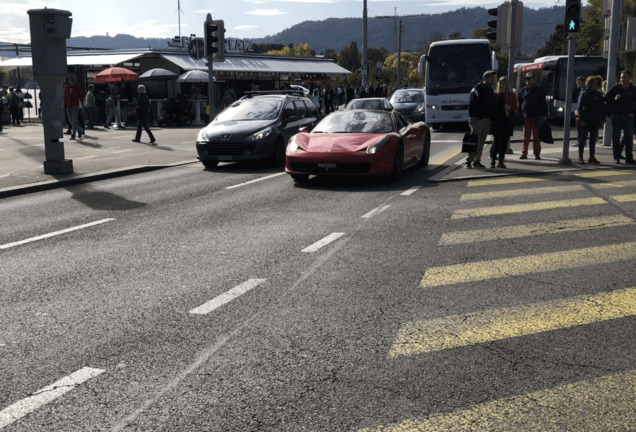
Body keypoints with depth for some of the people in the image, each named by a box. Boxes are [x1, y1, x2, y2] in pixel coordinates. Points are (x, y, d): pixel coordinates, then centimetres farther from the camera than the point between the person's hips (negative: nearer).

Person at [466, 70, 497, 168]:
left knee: (481, 142, 7)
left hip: (487, 120, 7)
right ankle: (469, 160, -5)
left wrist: (492, 118, 15)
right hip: (477, 119, -7)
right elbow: (471, 104, -11)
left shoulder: (491, 90, 18)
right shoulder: (477, 88, -6)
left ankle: (477, 161, 11)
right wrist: (471, 117, -17)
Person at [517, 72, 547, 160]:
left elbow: (543, 103, 5)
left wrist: (544, 115, -3)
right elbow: (519, 104, 15)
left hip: (537, 116, -2)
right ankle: (524, 153, 6)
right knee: (526, 136, 3)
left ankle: (537, 154, 9)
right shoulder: (522, 90, 12)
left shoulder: (539, 89, 6)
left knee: (536, 137, 2)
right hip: (525, 117, 2)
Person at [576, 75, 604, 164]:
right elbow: (580, 107, -6)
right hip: (586, 120, -4)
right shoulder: (584, 93, -2)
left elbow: (602, 108, 15)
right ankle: (580, 156, 6)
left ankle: (592, 156, 14)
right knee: (583, 138, 0)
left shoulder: (599, 95, 11)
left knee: (593, 139, 8)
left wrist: (602, 119, 6)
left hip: (596, 121, 4)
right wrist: (581, 119, -13)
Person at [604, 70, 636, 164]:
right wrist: (614, 99, -10)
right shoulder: (615, 88, 3)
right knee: (616, 136, 1)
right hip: (616, 116, -1)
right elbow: (606, 99, 6)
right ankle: (617, 156, 9)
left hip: (628, 117, 1)